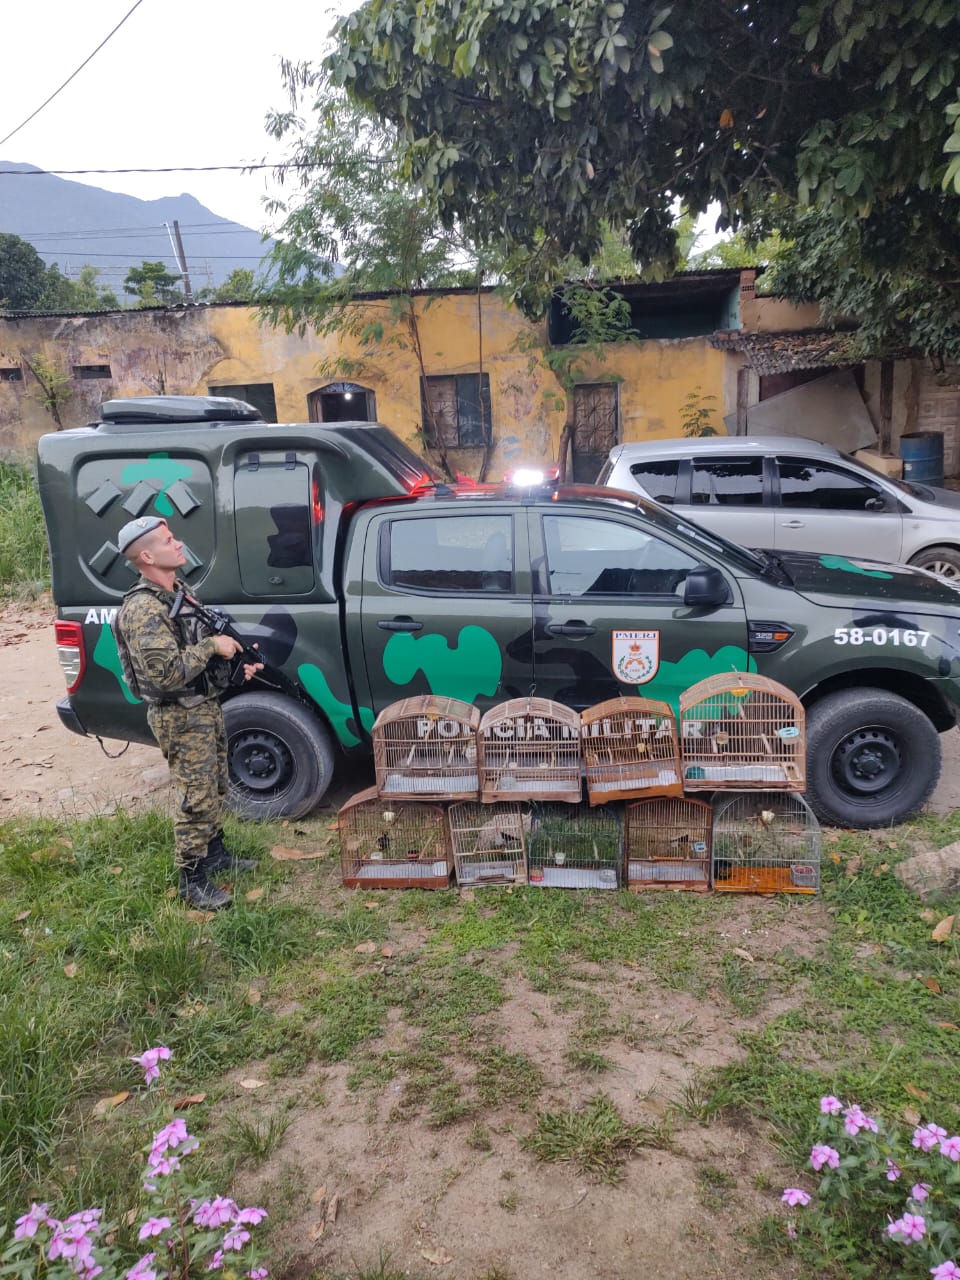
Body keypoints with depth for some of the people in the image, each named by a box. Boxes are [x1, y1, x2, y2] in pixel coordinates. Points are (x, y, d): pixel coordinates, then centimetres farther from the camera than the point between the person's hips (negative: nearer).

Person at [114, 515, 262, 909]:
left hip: (206, 707, 9)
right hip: (181, 718, -9)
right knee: (195, 797, -1)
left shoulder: (179, 591, 8)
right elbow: (166, 673, -31)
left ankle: (215, 852, 38)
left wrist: (239, 662, 6)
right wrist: (212, 646, -23)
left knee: (214, 788, 21)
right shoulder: (143, 609, -24)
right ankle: (192, 880, 13)